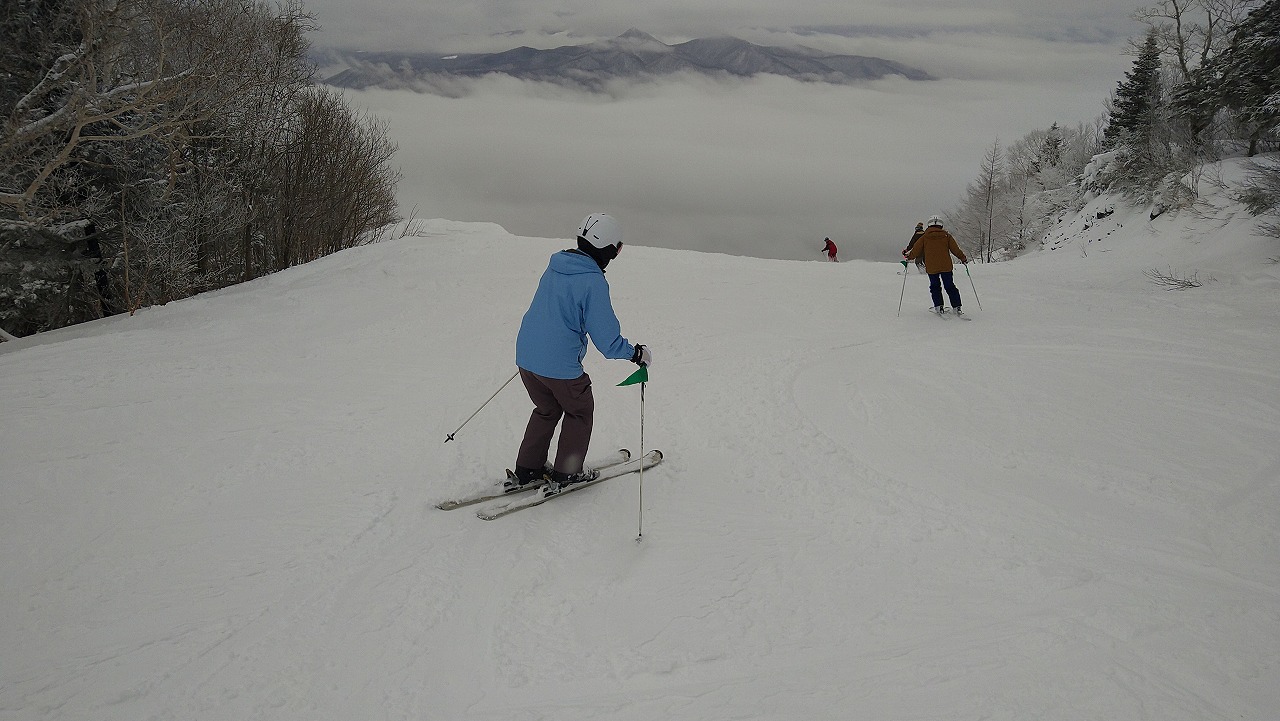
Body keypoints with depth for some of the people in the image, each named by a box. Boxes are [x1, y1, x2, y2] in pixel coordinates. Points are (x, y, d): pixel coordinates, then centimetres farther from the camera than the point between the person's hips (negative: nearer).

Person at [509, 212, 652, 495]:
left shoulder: (554, 267, 5)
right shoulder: (593, 282, -18)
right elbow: (607, 340, -17)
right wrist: (636, 353, -1)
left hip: (526, 357, 7)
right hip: (560, 366, -7)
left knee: (546, 410, 28)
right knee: (580, 411, 19)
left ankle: (526, 471, 30)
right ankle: (565, 474, 25)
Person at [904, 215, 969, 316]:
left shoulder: (924, 237, 1)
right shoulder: (946, 236, 3)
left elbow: (916, 250, 4)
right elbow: (955, 249, 4)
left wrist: (909, 257, 22)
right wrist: (964, 259, 16)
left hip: (931, 268, -1)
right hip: (946, 266, 1)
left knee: (935, 287, 13)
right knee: (950, 286, 8)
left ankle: (939, 307, 2)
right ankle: (957, 307, 2)